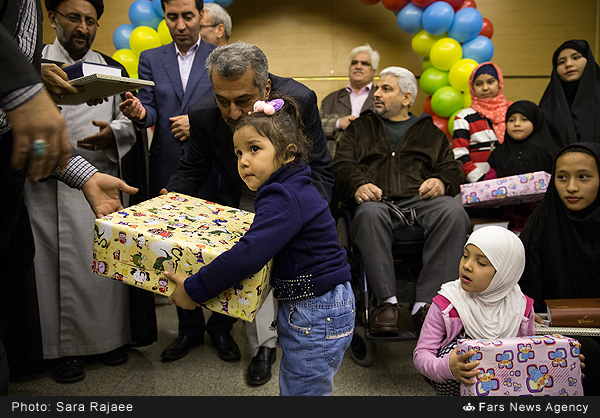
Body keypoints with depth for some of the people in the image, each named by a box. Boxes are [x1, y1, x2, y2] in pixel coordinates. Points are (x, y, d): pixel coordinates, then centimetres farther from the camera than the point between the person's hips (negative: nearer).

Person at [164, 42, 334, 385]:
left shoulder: (299, 100, -35)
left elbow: (319, 170, -29)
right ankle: (264, 345, 17)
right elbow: (193, 169, -10)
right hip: (244, 201, 1)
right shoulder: (203, 113, -28)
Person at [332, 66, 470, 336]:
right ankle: (387, 302, -36)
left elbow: (452, 169, 19)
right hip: (378, 200, -1)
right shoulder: (360, 127, 29)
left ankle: (425, 304, -33)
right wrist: (357, 185, -10)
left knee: (454, 213, -33)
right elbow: (342, 164, 13)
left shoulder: (430, 131, 30)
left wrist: (441, 182, -8)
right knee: (369, 214, -38)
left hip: (420, 199, 1)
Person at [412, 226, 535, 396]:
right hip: (453, 385, -1)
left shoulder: (521, 307, -7)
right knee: (457, 349, -32)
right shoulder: (445, 305, -15)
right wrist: (447, 367, -38)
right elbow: (421, 353, -16)